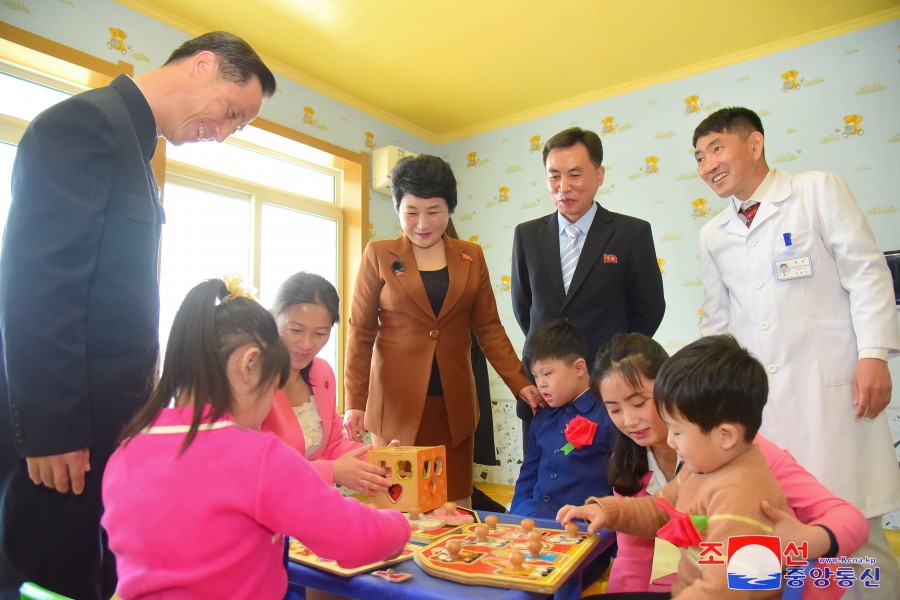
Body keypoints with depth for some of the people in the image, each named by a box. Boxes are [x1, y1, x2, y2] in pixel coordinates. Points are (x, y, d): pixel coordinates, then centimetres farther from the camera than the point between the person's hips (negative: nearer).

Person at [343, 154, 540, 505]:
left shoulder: (471, 256, 9)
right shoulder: (378, 255, 2)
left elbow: (488, 327, 10)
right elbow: (361, 333, 1)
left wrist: (520, 384, 1)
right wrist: (355, 402, -5)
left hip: (454, 405, 2)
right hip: (397, 404, -2)